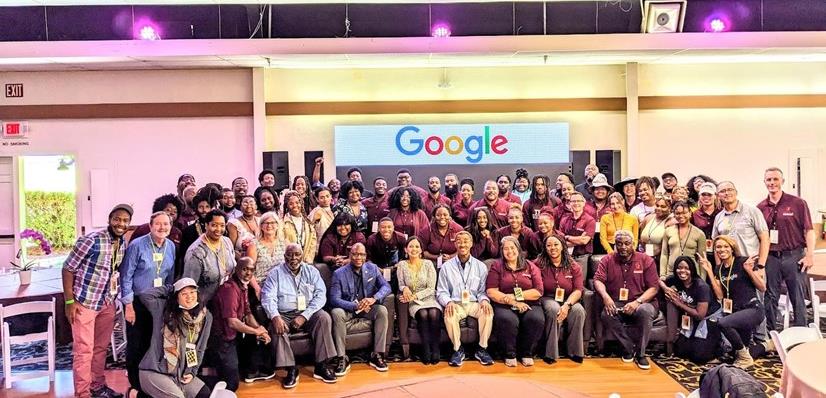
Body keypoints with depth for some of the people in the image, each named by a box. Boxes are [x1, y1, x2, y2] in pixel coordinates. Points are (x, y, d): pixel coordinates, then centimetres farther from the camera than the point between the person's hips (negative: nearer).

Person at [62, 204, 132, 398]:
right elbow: (68, 268, -13)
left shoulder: (123, 244, 2)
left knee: (101, 347, 17)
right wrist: (69, 301, -14)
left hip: (107, 304, 6)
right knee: (84, 350, 1)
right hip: (84, 302, -6)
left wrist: (115, 298, 12)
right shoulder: (91, 240, -18)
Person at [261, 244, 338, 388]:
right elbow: (268, 297, -7)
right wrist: (275, 317, -28)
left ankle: (321, 366, -20)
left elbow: (320, 295, -3)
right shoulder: (275, 273, 4)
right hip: (284, 315, -1)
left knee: (324, 317, -27)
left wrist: (304, 316, -17)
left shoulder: (311, 271, 6)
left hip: (308, 313, 1)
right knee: (276, 327, -31)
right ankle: (291, 369, -23)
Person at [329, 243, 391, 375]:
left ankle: (377, 355, -18)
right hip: (347, 308, -2)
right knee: (336, 313, -33)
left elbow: (386, 287, -6)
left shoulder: (373, 269, 1)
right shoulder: (339, 273, -9)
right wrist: (355, 306, -31)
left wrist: (374, 298, -28)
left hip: (368, 308, 2)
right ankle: (342, 359, -27)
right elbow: (334, 299, -16)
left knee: (382, 310, -27)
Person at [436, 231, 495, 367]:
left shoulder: (481, 266, 11)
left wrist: (484, 300, -14)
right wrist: (448, 302, -15)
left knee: (488, 311, -31)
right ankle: (458, 349, -12)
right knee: (449, 315, -34)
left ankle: (482, 349, -13)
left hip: (475, 304, 1)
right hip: (455, 304, -1)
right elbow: (441, 292, 7)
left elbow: (482, 291, 10)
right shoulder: (446, 267, 8)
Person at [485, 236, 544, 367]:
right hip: (504, 305, -2)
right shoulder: (496, 267, 8)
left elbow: (538, 292, 2)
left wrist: (516, 296, -9)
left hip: (529, 304, 2)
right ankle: (510, 354, -8)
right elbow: (491, 292, -4)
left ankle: (527, 353, -5)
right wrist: (513, 302, -13)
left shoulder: (530, 267, 13)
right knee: (507, 320, -35)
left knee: (536, 319, -31)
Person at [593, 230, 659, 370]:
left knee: (645, 311, -36)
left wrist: (637, 302, -21)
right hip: (617, 304, 1)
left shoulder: (645, 260, 3)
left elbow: (654, 287, -4)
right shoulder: (607, 260, 8)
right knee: (606, 314, -32)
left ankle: (640, 354, -17)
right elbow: (598, 280, -4)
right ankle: (629, 348, -10)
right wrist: (605, 296, -27)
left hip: (641, 302, -1)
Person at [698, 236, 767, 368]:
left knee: (722, 322, -33)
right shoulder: (718, 269, 8)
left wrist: (749, 270, -23)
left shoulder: (744, 262, -9)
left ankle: (745, 357, -11)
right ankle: (765, 345, 32)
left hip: (753, 309, -7)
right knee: (736, 353, 7)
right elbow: (720, 295, -1)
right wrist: (709, 271, -4)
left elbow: (762, 288, -8)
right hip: (734, 311, 7)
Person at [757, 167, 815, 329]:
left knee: (798, 298, 5)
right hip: (770, 257, 3)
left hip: (793, 255, -2)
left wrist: (810, 255, -9)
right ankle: (771, 332, 19)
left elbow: (809, 230, -3)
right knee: (770, 297, 8)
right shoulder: (761, 208, 6)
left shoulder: (798, 203, -1)